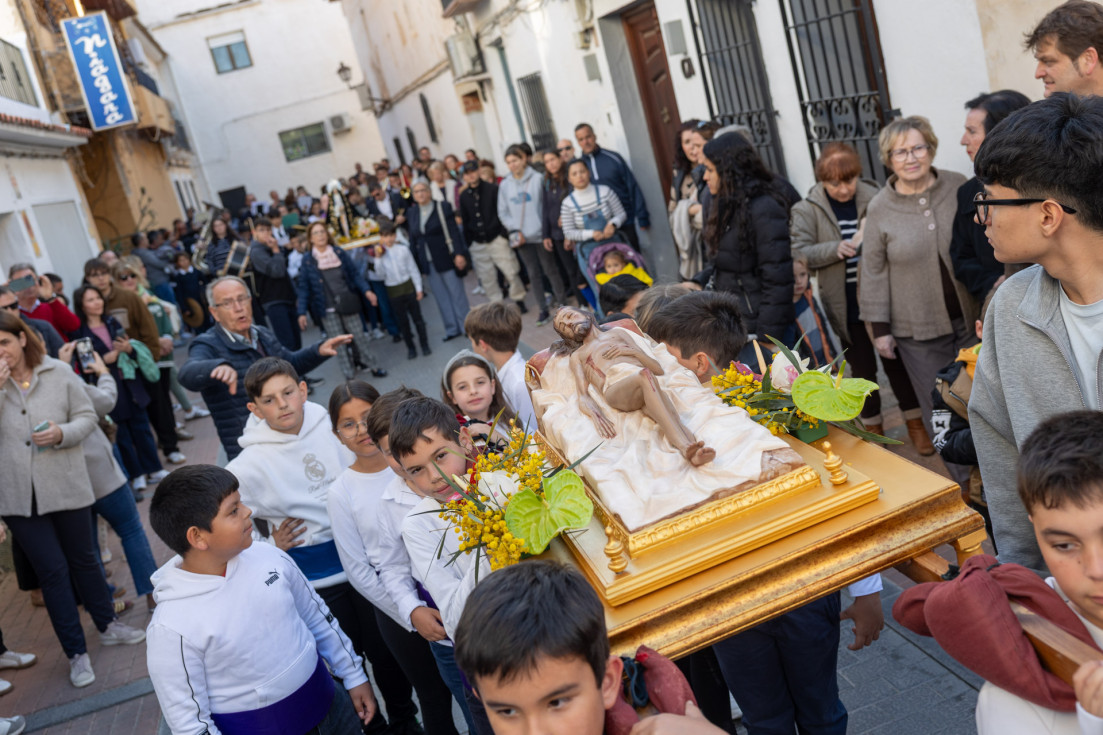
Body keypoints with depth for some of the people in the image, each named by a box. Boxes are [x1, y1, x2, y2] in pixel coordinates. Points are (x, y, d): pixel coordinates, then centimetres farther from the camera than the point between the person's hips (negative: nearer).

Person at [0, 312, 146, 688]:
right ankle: (76, 653, 15)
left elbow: (87, 416, 1)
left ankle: (107, 625, 37)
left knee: (84, 558, 17)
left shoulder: (59, 372, -3)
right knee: (52, 569, 4)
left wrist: (62, 433, -18)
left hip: (66, 486, 0)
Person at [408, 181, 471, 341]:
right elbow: (413, 239, 11)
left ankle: (466, 326, 11)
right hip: (428, 263, 4)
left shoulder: (442, 207, -4)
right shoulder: (413, 212, 8)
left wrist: (459, 254, -17)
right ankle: (452, 329, 15)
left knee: (457, 293, 2)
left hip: (446, 259, -4)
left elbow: (453, 232, -10)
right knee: (441, 297, 8)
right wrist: (415, 262, 8)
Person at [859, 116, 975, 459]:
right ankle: (962, 481, 20)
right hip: (918, 328, -1)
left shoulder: (959, 187, 0)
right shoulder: (879, 208, -3)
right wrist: (880, 327, 0)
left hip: (970, 317, 1)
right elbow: (874, 271, 1)